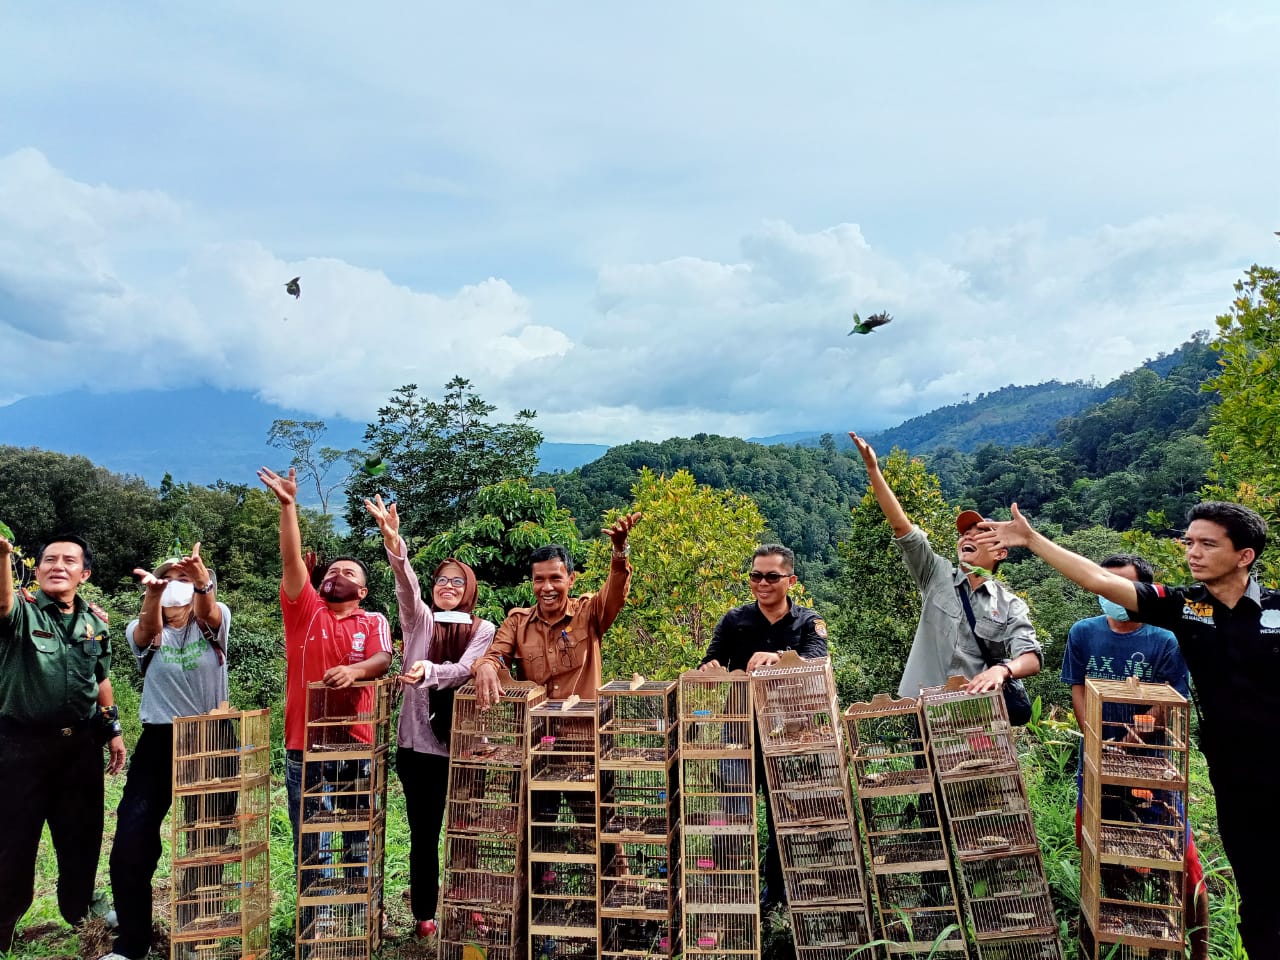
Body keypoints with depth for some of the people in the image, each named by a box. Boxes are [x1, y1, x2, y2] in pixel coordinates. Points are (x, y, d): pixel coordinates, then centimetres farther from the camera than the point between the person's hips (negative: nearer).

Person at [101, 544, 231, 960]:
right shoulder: (143, 631, 1)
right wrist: (152, 592, -47)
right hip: (160, 741, 1)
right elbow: (150, 628, -24)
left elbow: (208, 611, -25)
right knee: (132, 840, -6)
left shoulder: (213, 623, 0)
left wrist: (201, 579, -49)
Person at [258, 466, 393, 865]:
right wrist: (288, 505, -13)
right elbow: (291, 559, -4)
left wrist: (355, 670, -31)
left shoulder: (373, 621, 7)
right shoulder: (304, 610, 7)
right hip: (304, 747, 1)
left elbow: (383, 660, -9)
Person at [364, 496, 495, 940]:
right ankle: (424, 915, 21)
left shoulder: (483, 629, 2)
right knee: (424, 832, 7)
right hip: (419, 741, 0)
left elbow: (465, 669, -15)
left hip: (464, 743, 0)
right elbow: (407, 587, -16)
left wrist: (430, 671, -36)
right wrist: (394, 545, -35)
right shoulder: (419, 621, 4)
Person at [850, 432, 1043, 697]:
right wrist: (873, 469, -9)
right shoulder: (938, 576, 8)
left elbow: (1032, 658, -6)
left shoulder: (1011, 606, 6)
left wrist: (1002, 670, -29)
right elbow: (902, 527, -1)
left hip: (981, 707, 0)